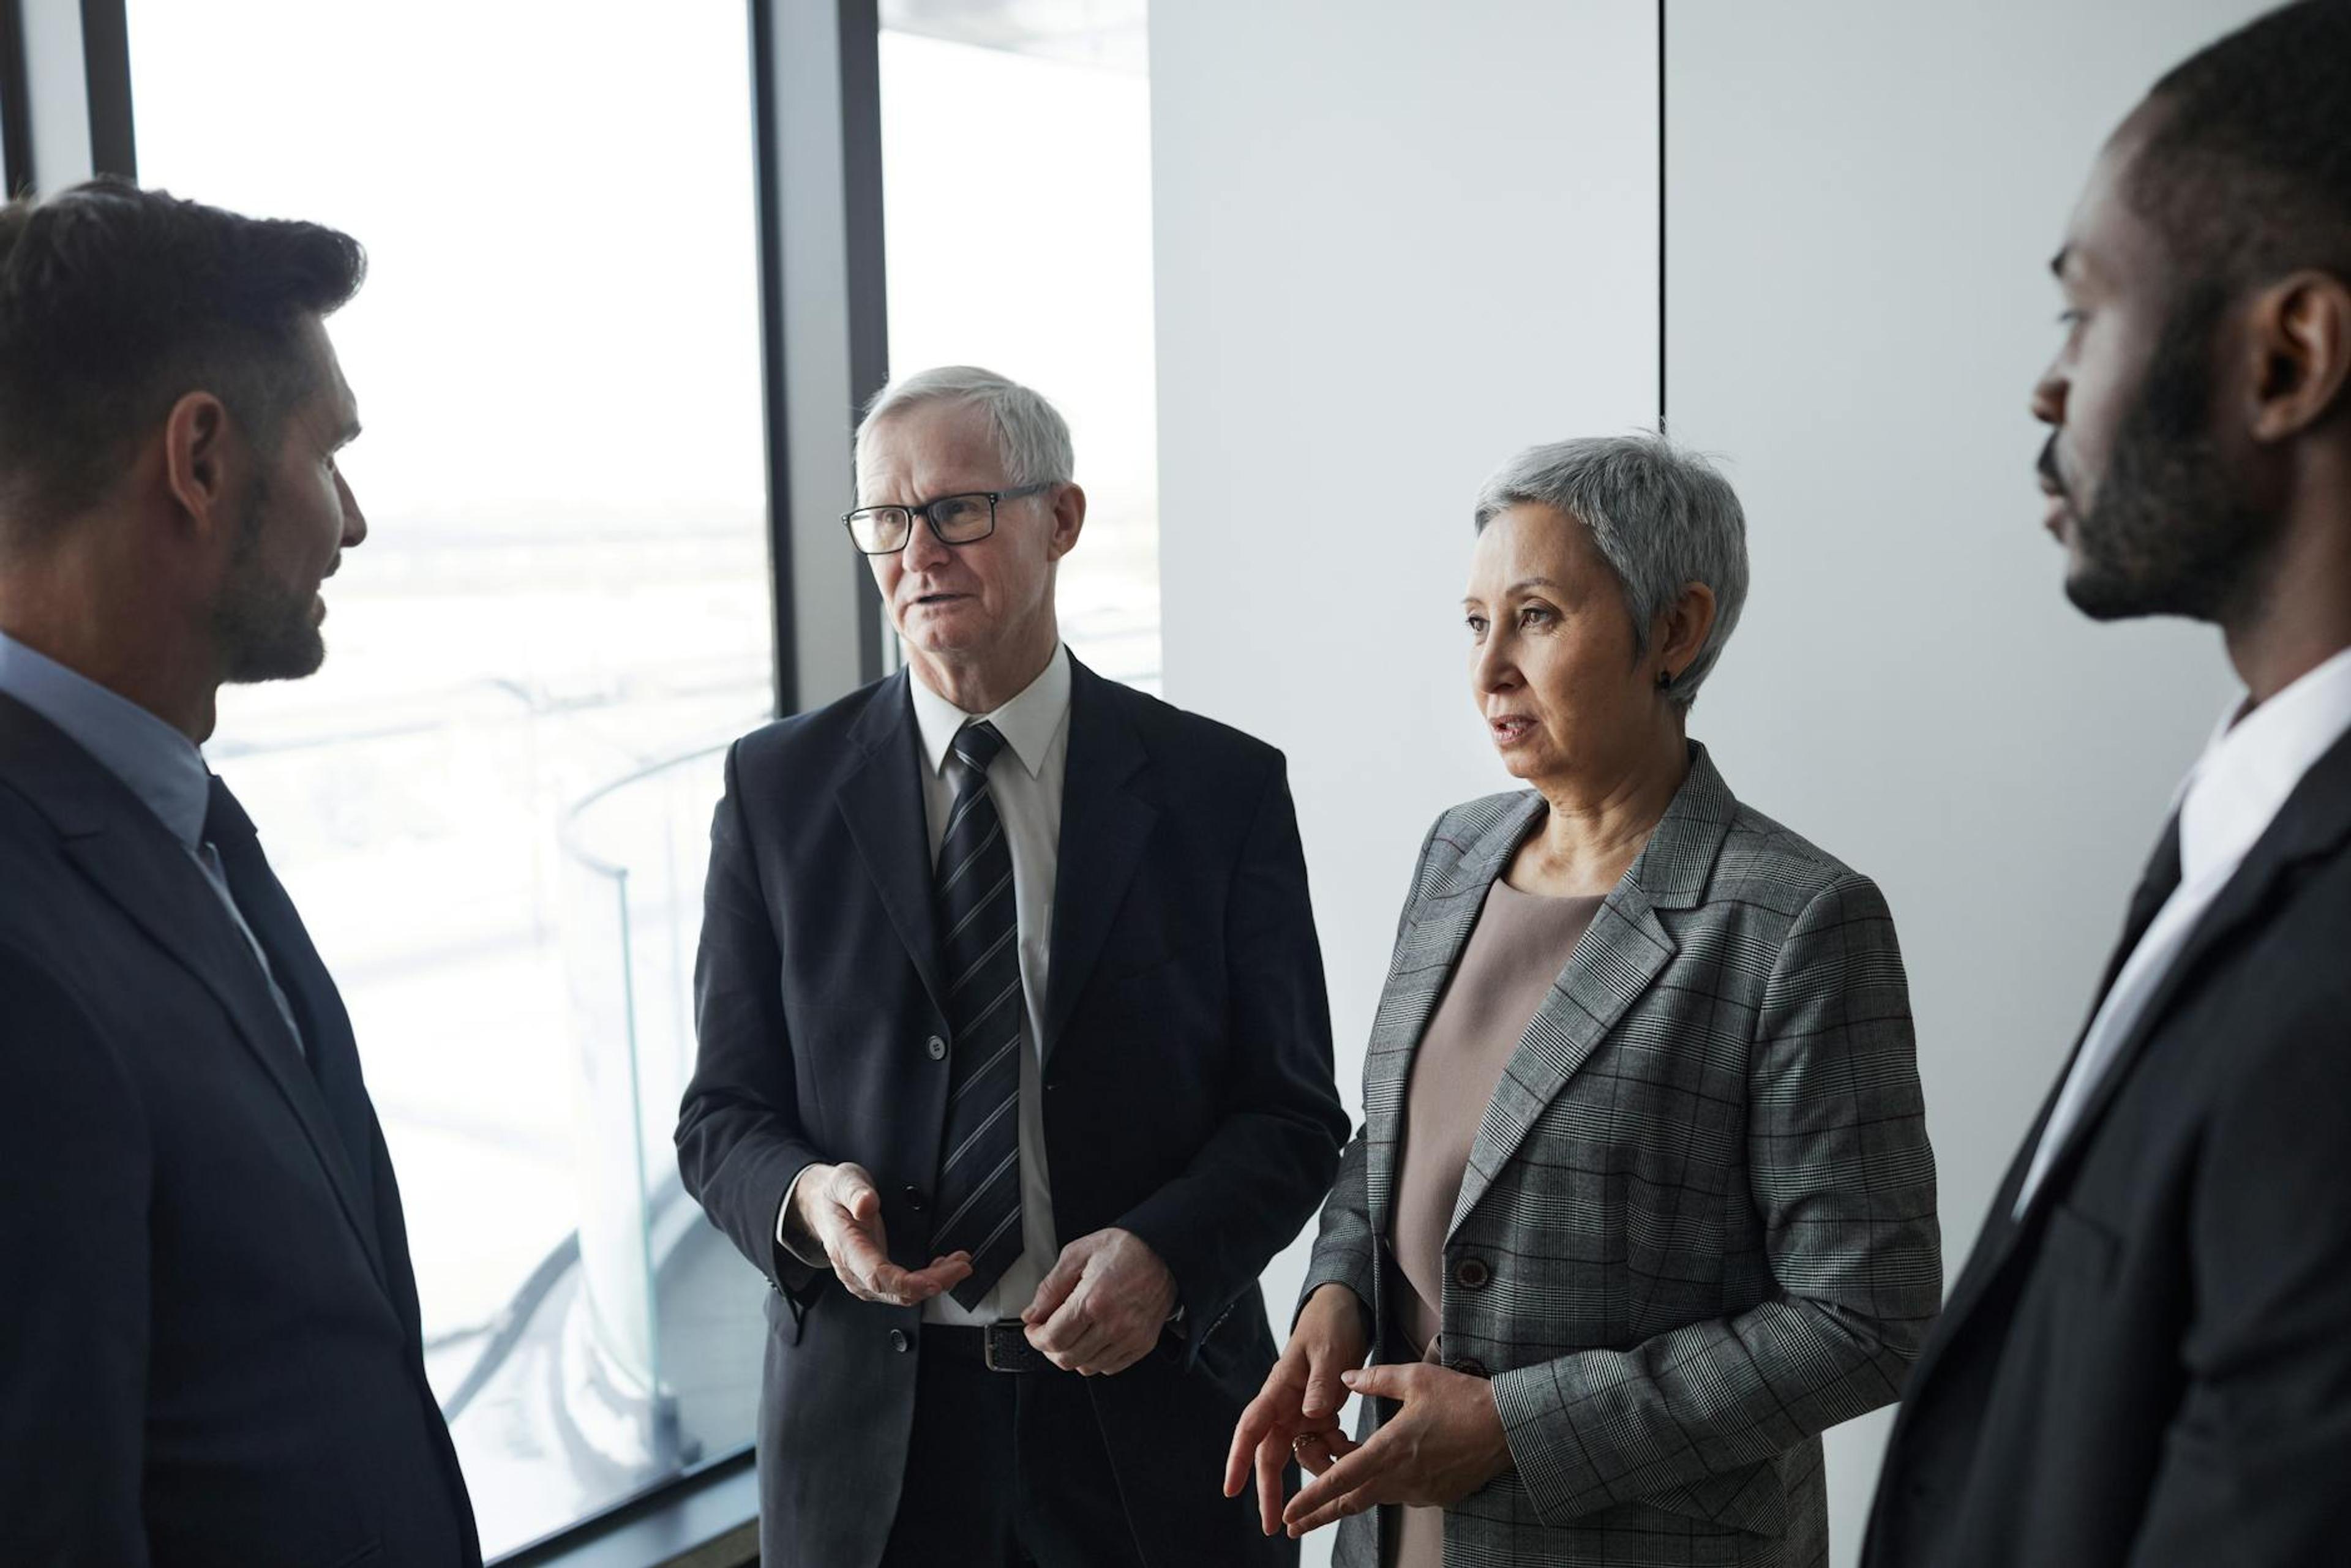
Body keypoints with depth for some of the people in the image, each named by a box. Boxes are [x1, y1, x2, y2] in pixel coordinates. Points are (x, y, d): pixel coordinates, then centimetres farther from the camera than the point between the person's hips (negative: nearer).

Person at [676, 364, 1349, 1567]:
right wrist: (804, 1198, -18)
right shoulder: (779, 788, 0)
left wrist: (1165, 1250, -20)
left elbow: (1291, 1113, -2)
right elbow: (723, 1113, 3)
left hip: (1148, 1418, 0)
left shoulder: (1221, 788, -4)